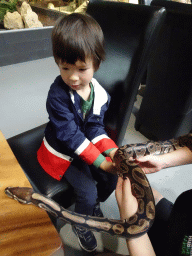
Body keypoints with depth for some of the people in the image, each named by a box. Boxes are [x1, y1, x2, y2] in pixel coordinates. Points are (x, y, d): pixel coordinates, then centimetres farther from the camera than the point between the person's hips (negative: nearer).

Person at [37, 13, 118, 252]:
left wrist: (113, 152, -27)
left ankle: (94, 204, 39)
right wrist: (101, 162, -29)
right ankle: (80, 224, 26)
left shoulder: (99, 93, -13)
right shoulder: (57, 94, -28)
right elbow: (70, 134, -28)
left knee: (111, 178, 5)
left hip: (88, 147, 5)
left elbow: (95, 127, -10)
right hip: (62, 153, -5)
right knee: (87, 190, -10)